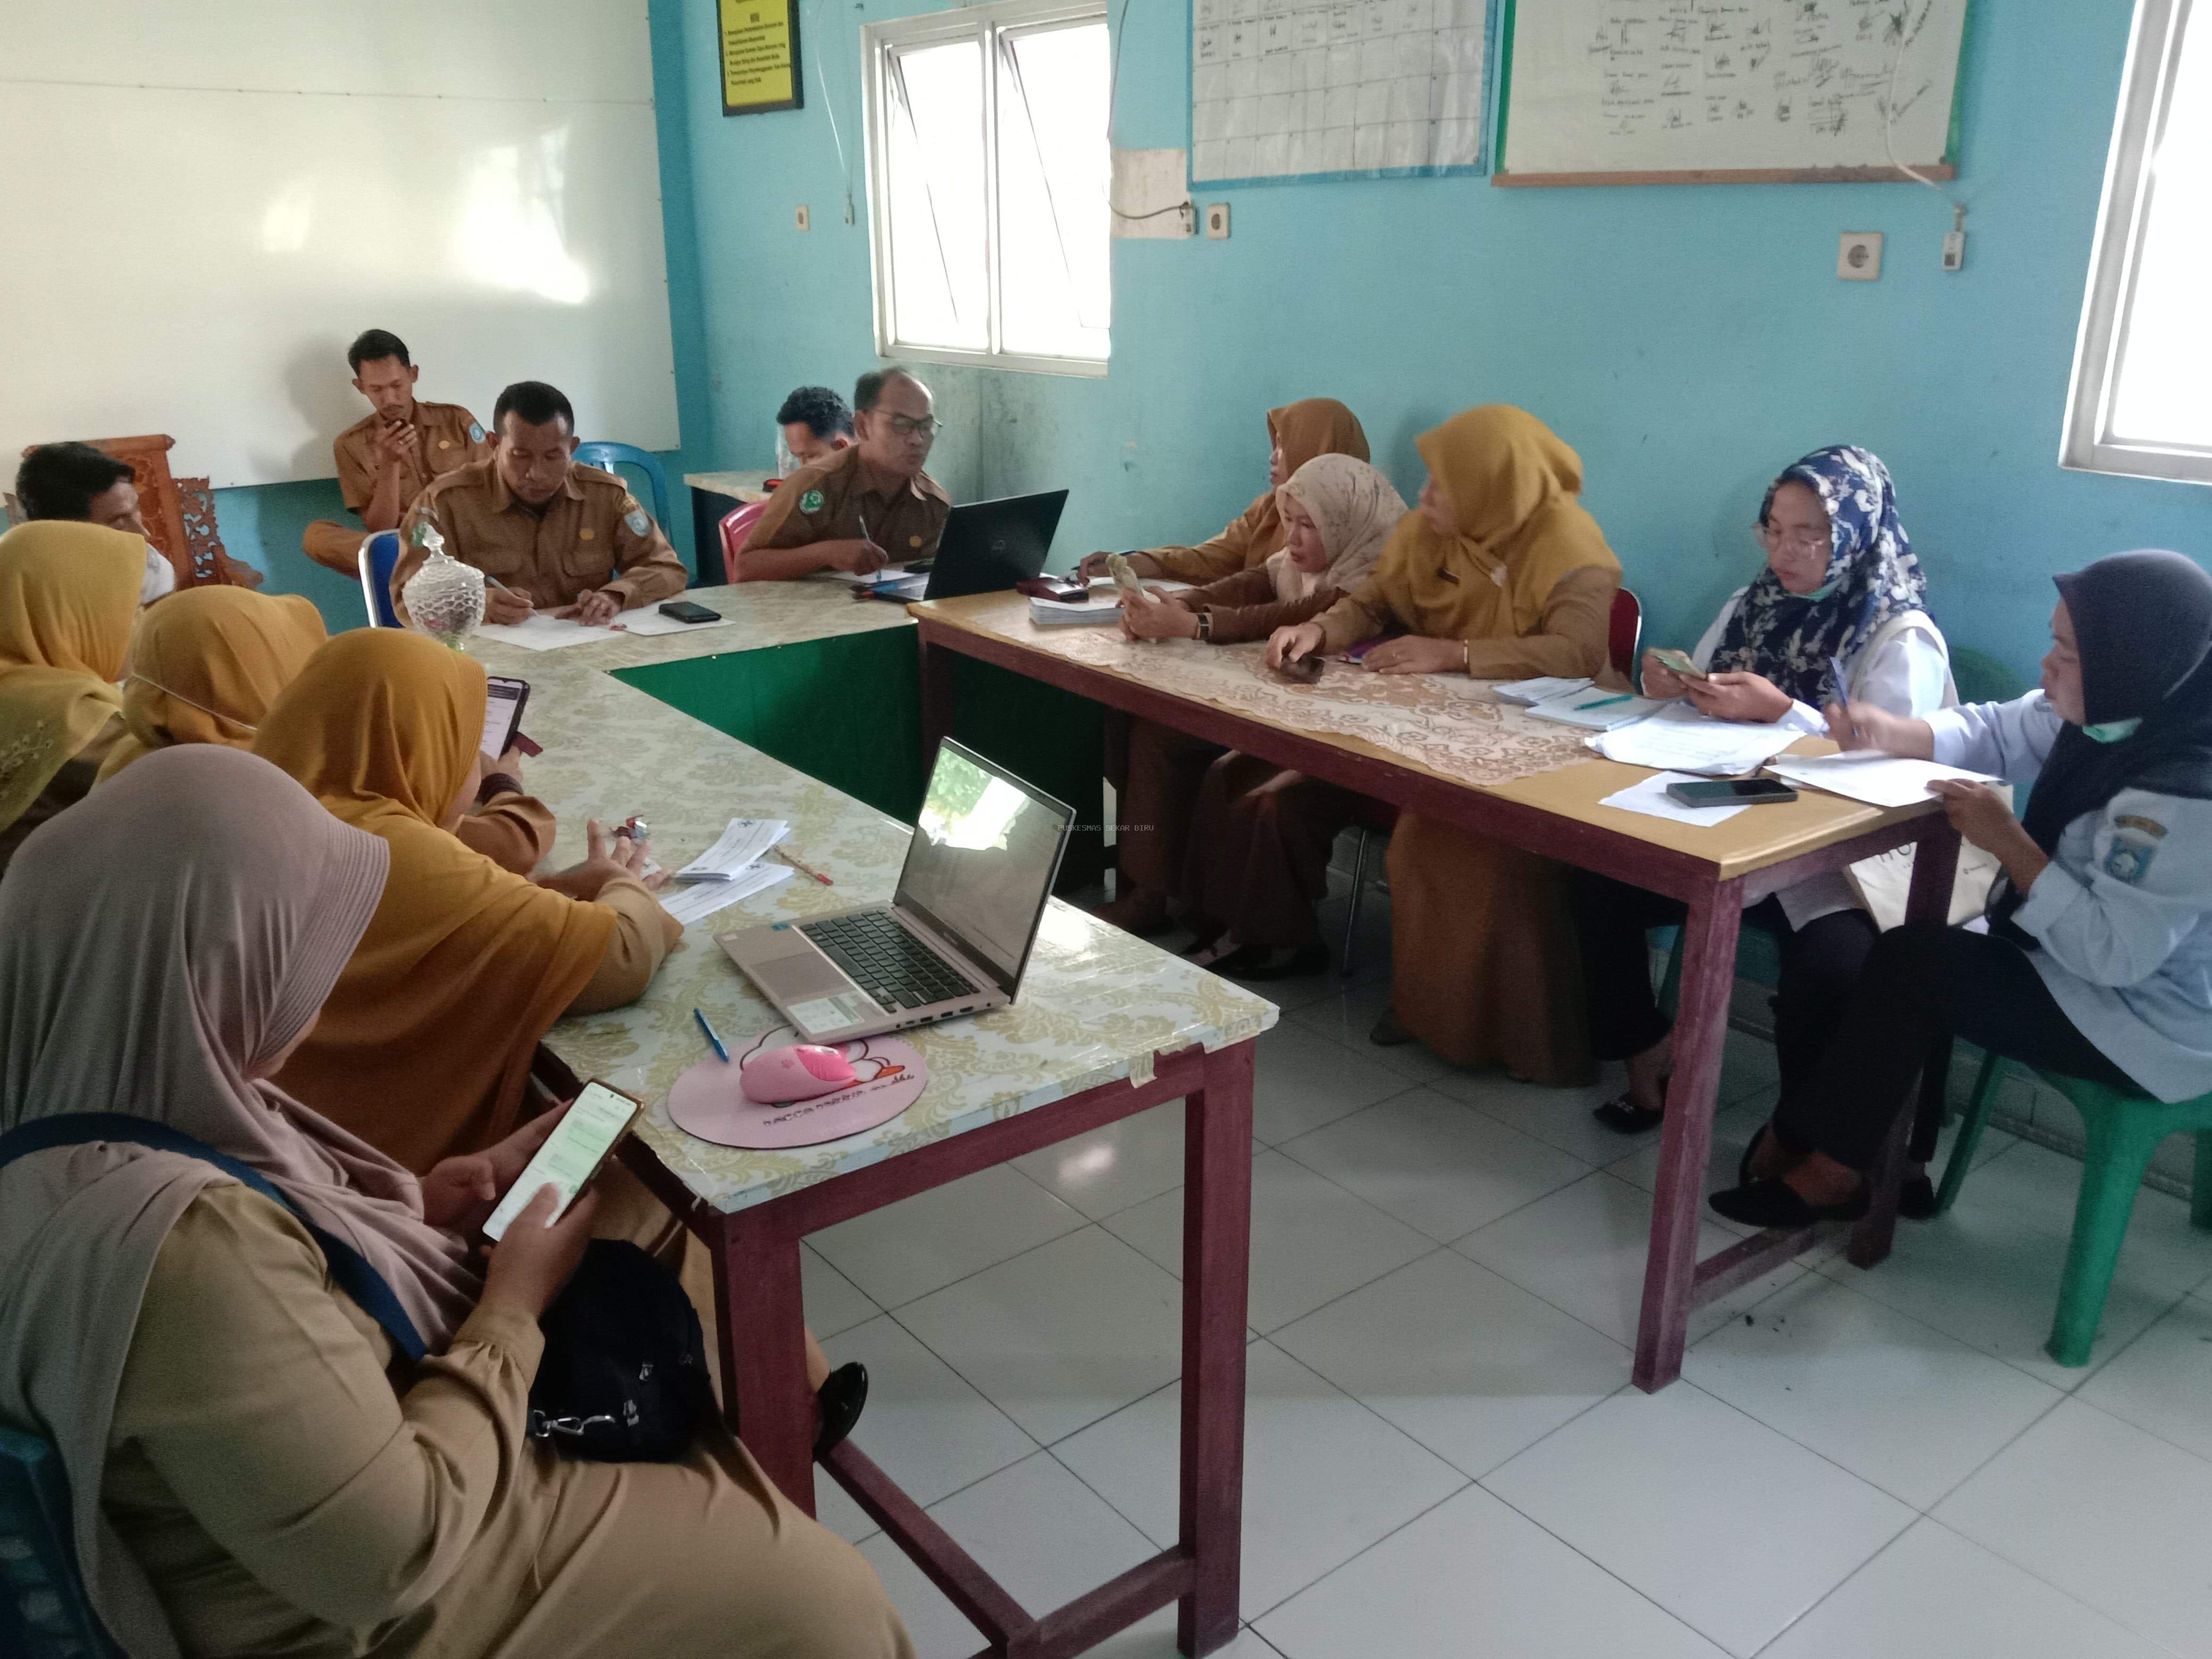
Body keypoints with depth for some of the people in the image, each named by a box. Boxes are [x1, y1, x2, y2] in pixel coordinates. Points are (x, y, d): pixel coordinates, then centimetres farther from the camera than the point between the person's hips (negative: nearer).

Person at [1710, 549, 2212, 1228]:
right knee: (1924, 968, 7)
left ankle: (1822, 1164, 1)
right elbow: (1996, 734, 8)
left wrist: (2008, 842, -27)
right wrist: (1894, 734, -10)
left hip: (2152, 1028, -9)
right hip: (2092, 958, 10)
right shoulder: (2108, 711, -3)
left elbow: (2115, 951, -32)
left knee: (1912, 962, -14)